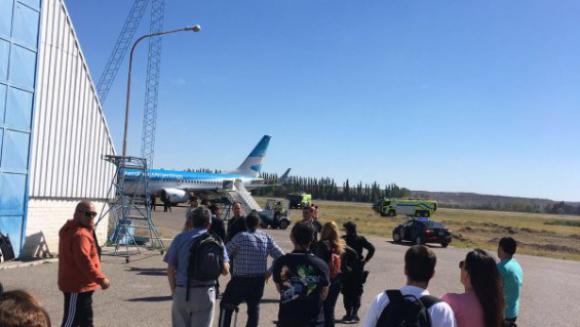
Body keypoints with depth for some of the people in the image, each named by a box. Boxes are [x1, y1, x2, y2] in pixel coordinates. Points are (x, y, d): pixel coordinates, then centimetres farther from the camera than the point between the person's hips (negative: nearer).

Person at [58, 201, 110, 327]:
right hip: (77, 286, -11)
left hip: (81, 285, 11)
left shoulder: (76, 231, 13)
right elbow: (84, 261, -29)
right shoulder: (80, 234, -22)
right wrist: (101, 279, -26)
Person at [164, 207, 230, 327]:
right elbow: (225, 270, -3)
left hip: (182, 292, 1)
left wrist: (174, 291, 10)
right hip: (205, 294, 0)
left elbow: (170, 270, -1)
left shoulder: (180, 238, 0)